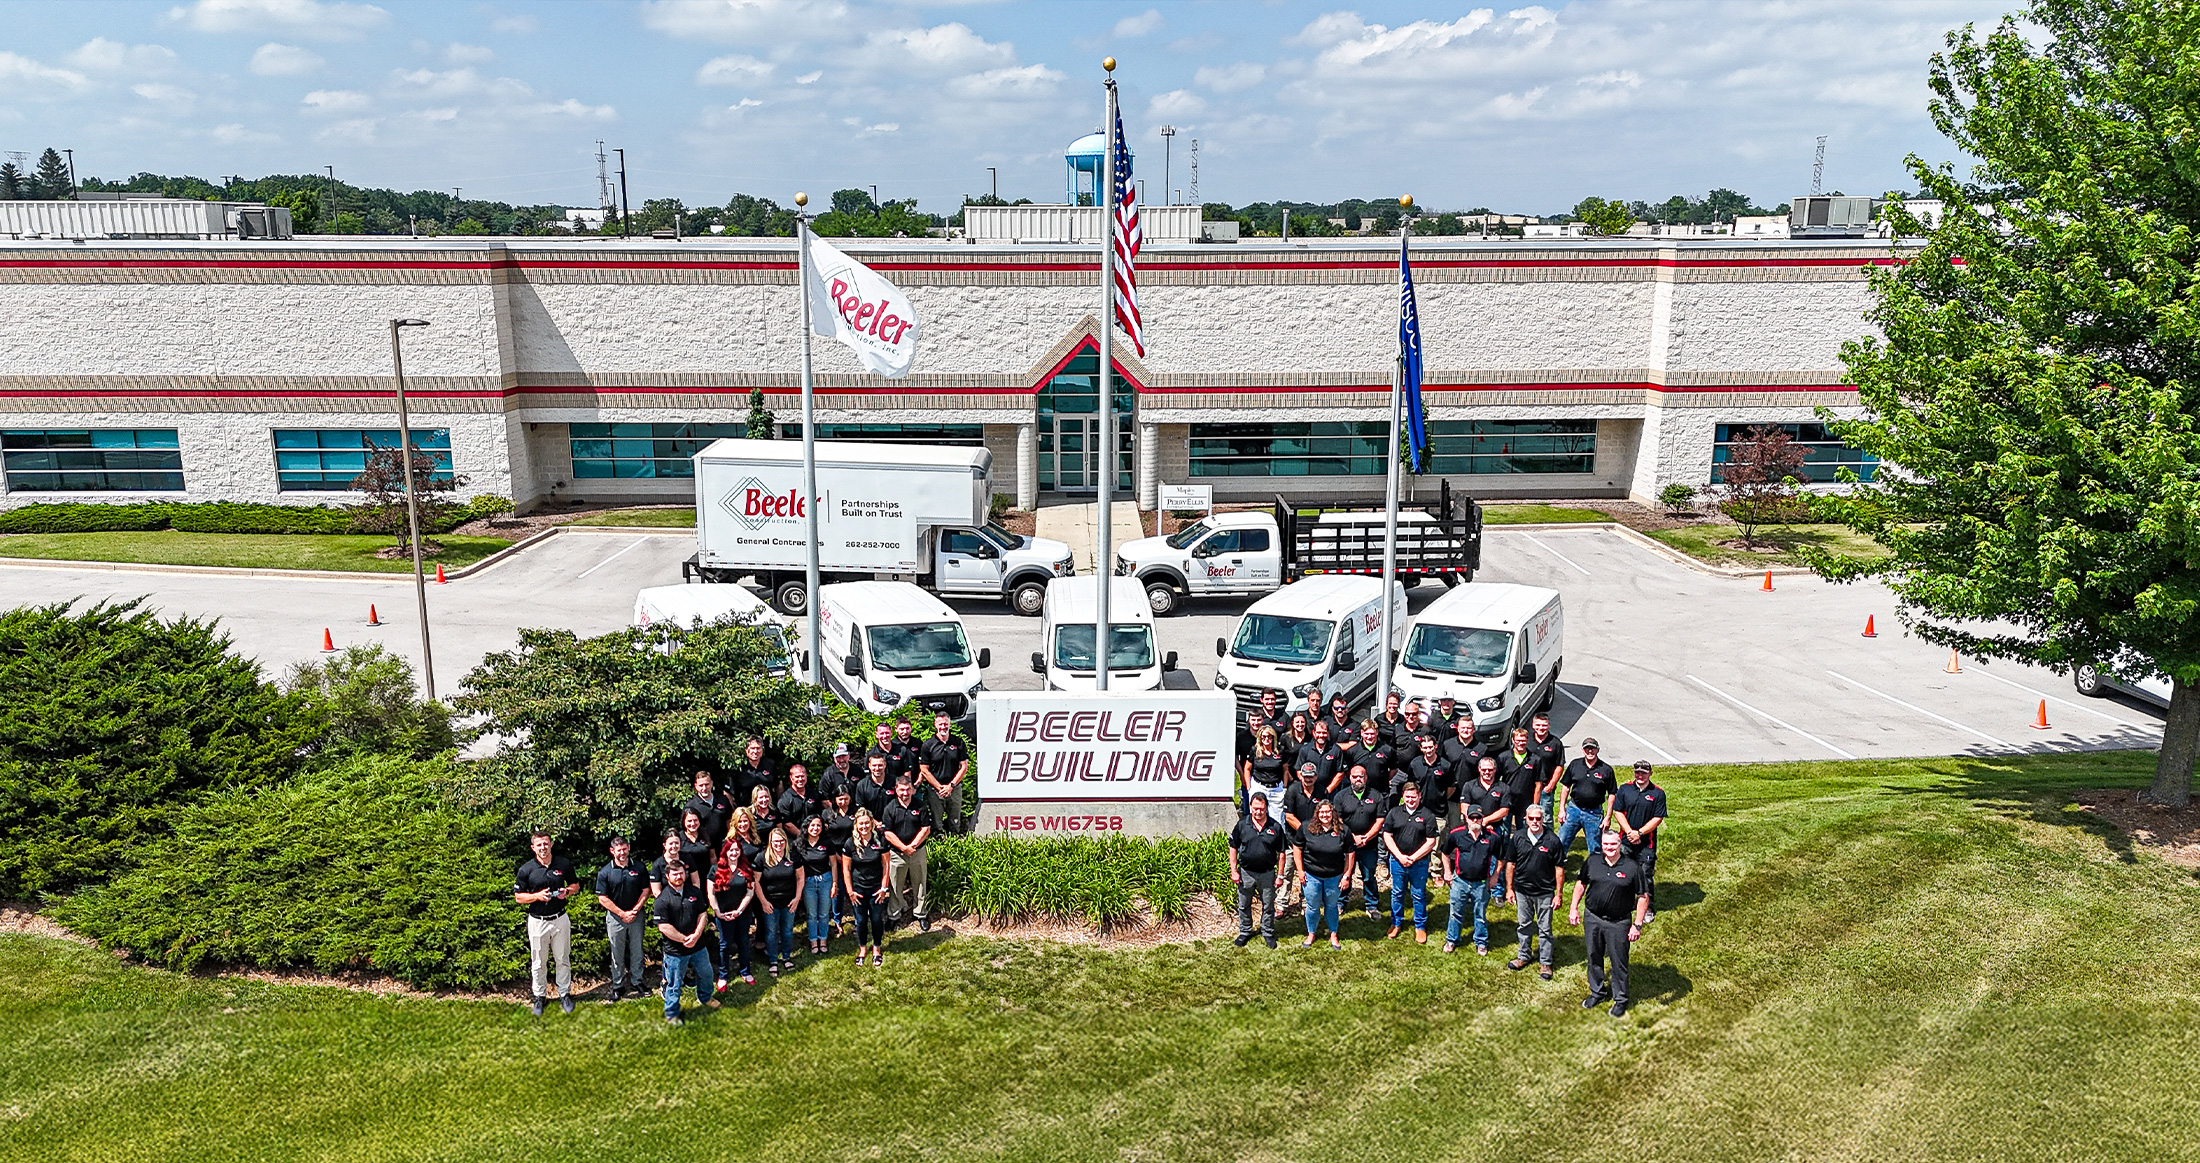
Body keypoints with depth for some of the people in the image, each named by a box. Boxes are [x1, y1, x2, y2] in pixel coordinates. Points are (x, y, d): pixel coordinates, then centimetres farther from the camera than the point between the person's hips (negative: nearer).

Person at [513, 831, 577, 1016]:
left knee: (563, 960, 10)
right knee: (538, 962, 9)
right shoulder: (525, 869, -6)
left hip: (560, 919, 1)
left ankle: (565, 994, 24)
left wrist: (567, 891, -11)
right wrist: (537, 896, -19)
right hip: (537, 921, -1)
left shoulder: (564, 864, -1)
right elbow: (518, 897, -2)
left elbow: (575, 885, 11)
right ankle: (539, 997, 24)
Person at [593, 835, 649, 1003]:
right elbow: (602, 898, -8)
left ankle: (636, 982, 22)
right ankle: (618, 986, 16)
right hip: (615, 917, -2)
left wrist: (634, 910, -9)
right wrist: (622, 913, -12)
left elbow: (645, 891, 2)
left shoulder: (639, 868, -2)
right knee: (617, 954, 6)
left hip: (636, 915, 2)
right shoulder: (605, 872, -7)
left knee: (637, 951, 10)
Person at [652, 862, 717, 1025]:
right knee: (674, 984, 6)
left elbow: (703, 914, 1)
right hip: (675, 950, -5)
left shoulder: (695, 892, 1)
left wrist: (696, 936, -13)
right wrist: (684, 939, -17)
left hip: (697, 945, 5)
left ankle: (705, 997, 47)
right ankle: (671, 1014, 25)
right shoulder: (662, 899, -14)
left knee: (705, 974, 22)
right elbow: (663, 926, -17)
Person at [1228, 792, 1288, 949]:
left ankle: (1268, 933, 30)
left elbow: (1281, 853, 2)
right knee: (1244, 906, 13)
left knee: (1268, 906, 12)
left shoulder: (1275, 827, -4)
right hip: (1246, 872, 0)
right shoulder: (1242, 825, -4)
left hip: (1267, 873, 0)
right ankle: (1245, 932, 31)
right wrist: (1234, 870, -3)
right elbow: (1233, 848, 1)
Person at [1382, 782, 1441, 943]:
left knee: (1419, 895, 8)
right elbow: (1387, 835, 2)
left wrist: (1413, 858, -11)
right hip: (1397, 861, 2)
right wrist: (1400, 856, -8)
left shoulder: (1428, 815, -4)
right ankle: (1396, 923, 29)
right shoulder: (1394, 812, 3)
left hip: (1419, 863, -2)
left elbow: (1431, 841, -6)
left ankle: (1420, 926, 22)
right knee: (1397, 893, 13)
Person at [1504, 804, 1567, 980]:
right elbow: (1510, 863, 4)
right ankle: (1524, 956, 33)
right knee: (1523, 925, 16)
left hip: (1545, 892, -2)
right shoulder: (1518, 837, -3)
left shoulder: (1552, 840, -10)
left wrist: (1559, 893, -6)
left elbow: (1559, 868, -5)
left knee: (1544, 928, 7)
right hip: (1522, 891, 3)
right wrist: (1509, 888, 3)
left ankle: (1546, 962, 20)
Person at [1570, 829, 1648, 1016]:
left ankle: (1620, 999, 25)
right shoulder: (1591, 862, -1)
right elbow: (1581, 883, 14)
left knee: (1619, 962, 7)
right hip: (1592, 919, 3)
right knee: (1594, 958, 17)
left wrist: (1637, 925, -9)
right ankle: (1597, 992, 37)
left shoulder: (1632, 868, -10)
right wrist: (1574, 908, 9)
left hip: (1619, 922, -3)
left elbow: (1643, 897, -6)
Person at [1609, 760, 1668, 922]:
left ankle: (1648, 909, 18)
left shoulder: (1658, 793, -3)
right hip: (1625, 841, 2)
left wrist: (1639, 833, -13)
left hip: (1647, 843, -2)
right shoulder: (1625, 789, 4)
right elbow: (1617, 812, 2)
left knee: (1646, 876, 3)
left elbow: (1658, 818, -6)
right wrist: (1629, 832, -9)